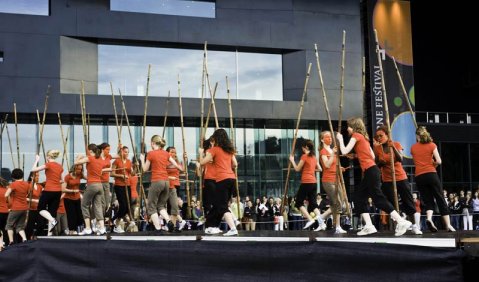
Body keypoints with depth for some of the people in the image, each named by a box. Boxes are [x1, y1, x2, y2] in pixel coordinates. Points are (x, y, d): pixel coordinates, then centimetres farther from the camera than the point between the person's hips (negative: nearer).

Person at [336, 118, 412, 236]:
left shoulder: (356, 136, -4)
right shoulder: (363, 137, 21)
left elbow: (344, 151, -10)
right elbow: (372, 156, 19)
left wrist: (340, 139, 5)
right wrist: (356, 156, 21)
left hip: (370, 171, -10)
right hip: (370, 171, 10)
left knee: (378, 198, -10)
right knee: (359, 197, 10)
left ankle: (401, 222, -12)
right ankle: (369, 226, 5)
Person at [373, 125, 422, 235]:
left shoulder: (396, 144, -3)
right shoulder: (377, 148, -2)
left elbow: (400, 159, -18)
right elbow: (377, 165, 2)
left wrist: (393, 147, -30)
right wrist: (380, 163, -20)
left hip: (401, 178, 0)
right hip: (387, 180, 0)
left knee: (408, 202, 4)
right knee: (392, 204, -5)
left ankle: (415, 226, 15)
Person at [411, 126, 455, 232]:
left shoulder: (413, 148, 8)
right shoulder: (432, 145, 2)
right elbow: (439, 161, -4)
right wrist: (433, 164, 15)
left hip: (419, 177, 2)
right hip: (431, 174, -2)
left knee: (428, 200, 9)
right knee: (440, 199, 5)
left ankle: (429, 218, -20)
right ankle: (448, 225, 3)